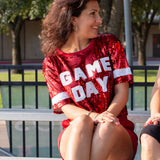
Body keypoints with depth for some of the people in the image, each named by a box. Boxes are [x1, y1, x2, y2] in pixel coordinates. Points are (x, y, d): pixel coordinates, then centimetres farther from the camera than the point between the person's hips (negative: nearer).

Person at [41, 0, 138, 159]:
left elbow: (122, 91, 2)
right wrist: (93, 116, -25)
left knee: (107, 126, -35)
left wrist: (107, 115, -20)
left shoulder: (109, 44, 10)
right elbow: (65, 106, -3)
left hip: (116, 133, 1)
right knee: (82, 121, -35)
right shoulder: (52, 62, 7)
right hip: (74, 135, 0)